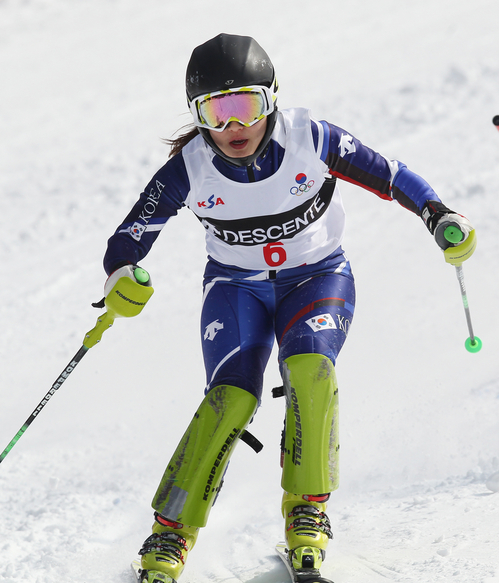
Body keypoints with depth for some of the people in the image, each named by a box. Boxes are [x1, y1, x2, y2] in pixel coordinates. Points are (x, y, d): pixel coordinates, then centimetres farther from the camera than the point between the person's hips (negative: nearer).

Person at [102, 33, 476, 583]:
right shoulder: (189, 168, -17)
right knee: (231, 395, -22)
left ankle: (306, 514, -15)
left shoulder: (311, 139, -19)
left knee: (309, 367, -30)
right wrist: (121, 277, -32)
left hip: (317, 276, 0)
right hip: (236, 285, 0)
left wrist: (439, 216, -19)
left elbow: (385, 173, -8)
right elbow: (131, 235, -11)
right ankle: (170, 535, -11)